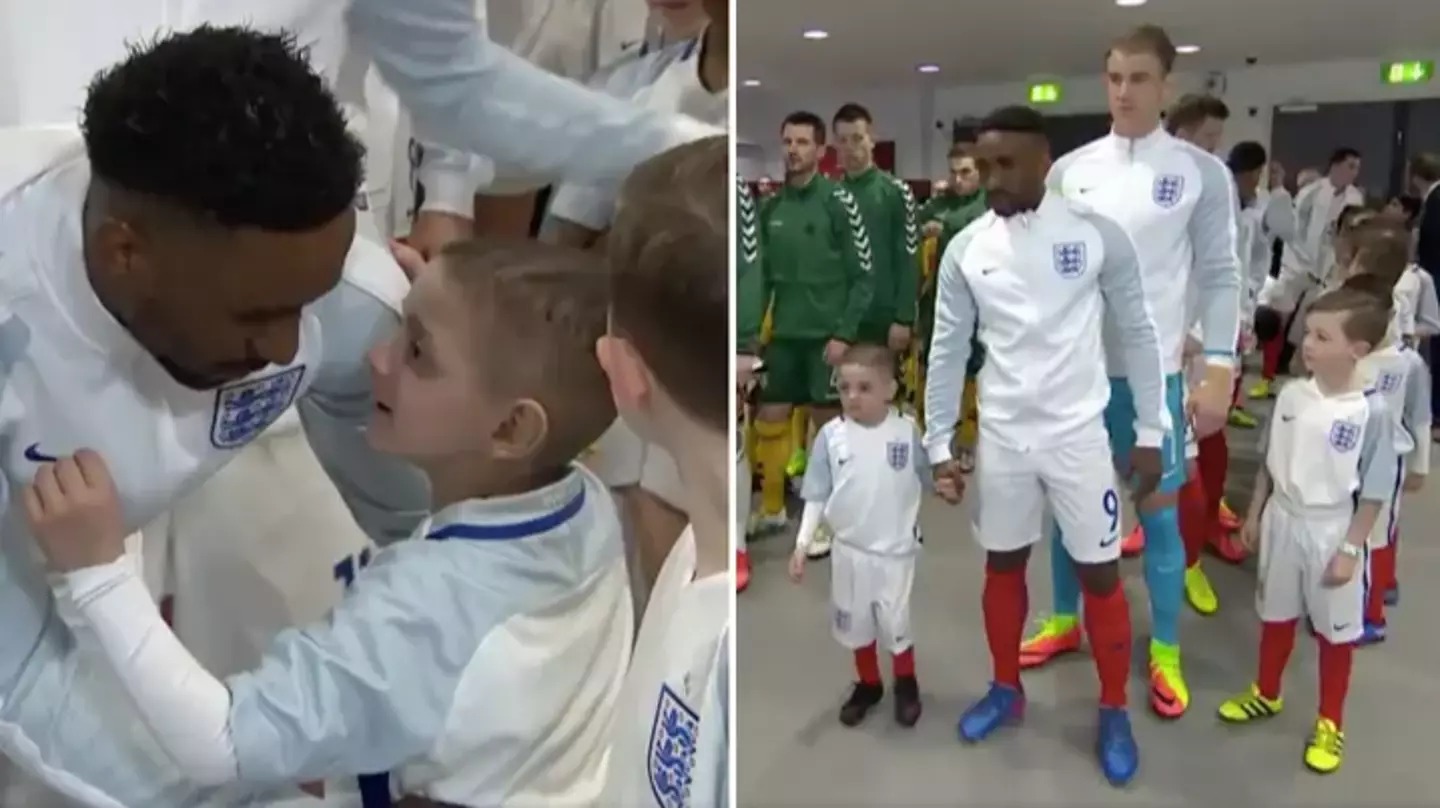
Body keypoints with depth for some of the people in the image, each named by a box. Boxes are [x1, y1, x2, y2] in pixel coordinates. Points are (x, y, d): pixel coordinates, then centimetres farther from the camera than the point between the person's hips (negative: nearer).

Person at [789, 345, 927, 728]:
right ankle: (868, 685, 40)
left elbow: (928, 480, 1)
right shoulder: (830, 435, -10)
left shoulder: (907, 431, -12)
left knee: (896, 623, 7)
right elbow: (817, 495, -4)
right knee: (855, 623, 17)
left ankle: (906, 685, 35)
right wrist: (802, 543, -7)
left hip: (895, 549, -2)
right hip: (849, 548, 2)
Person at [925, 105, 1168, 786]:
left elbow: (1138, 333, -1)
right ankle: (1007, 690, 35)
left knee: (1100, 575, 6)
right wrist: (939, 445, 4)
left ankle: (1113, 711, 26)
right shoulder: (964, 249, -3)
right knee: (1003, 565, 15)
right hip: (1000, 437, 2)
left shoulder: (1097, 233, -9)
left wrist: (1150, 432, 0)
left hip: (1078, 434, -2)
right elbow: (948, 350, 4)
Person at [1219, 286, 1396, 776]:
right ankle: (1266, 694, 43)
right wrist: (1254, 516, 9)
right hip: (1282, 522, 4)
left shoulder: (1370, 412, -19)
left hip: (1331, 533, -4)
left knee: (1335, 631, 13)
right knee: (1276, 616, 21)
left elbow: (1373, 492, -13)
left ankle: (1330, 723, 31)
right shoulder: (1291, 394, -7)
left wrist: (1350, 548, -13)